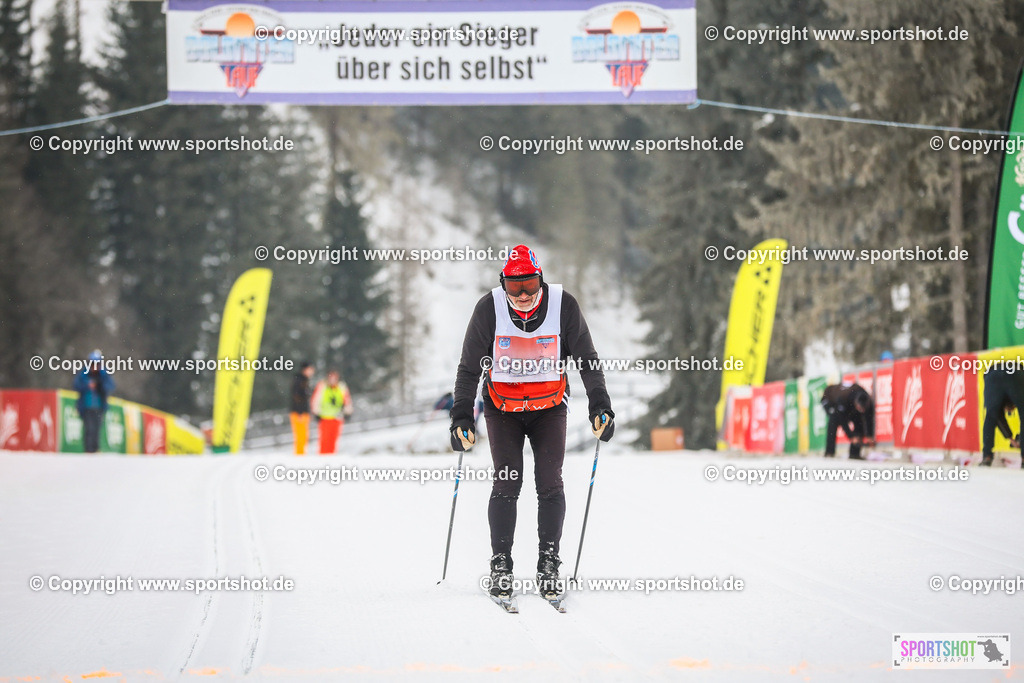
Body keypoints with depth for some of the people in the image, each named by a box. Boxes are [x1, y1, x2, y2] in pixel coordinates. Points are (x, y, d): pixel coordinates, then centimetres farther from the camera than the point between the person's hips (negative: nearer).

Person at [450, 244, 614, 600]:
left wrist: (600, 407, -12)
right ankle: (500, 566, -4)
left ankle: (548, 565, -1)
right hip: (503, 409, -1)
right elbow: (469, 368, -8)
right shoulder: (489, 309, -16)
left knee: (550, 483, -7)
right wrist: (461, 417, -14)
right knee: (507, 483, -10)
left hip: (549, 407, 1)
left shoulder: (563, 306, -15)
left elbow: (587, 360, -6)